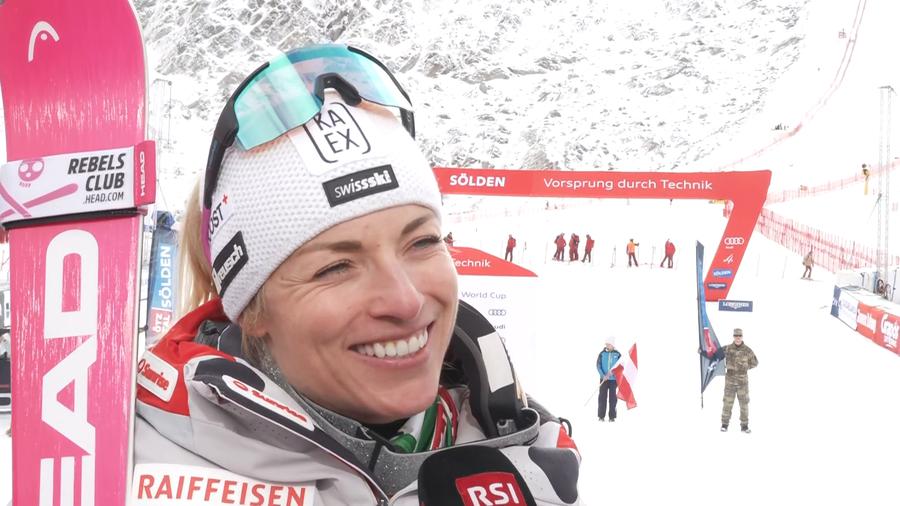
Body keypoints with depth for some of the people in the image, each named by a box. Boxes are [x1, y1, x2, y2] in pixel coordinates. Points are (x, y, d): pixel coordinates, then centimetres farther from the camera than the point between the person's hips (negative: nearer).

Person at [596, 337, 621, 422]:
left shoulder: (617, 354, 0)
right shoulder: (602, 354, 1)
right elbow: (598, 366, -3)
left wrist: (612, 372, -16)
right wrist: (603, 375, -16)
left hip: (614, 379, -1)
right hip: (603, 379, 1)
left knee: (613, 397, 1)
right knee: (602, 397, 2)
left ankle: (612, 416, 7)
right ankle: (601, 416, 9)